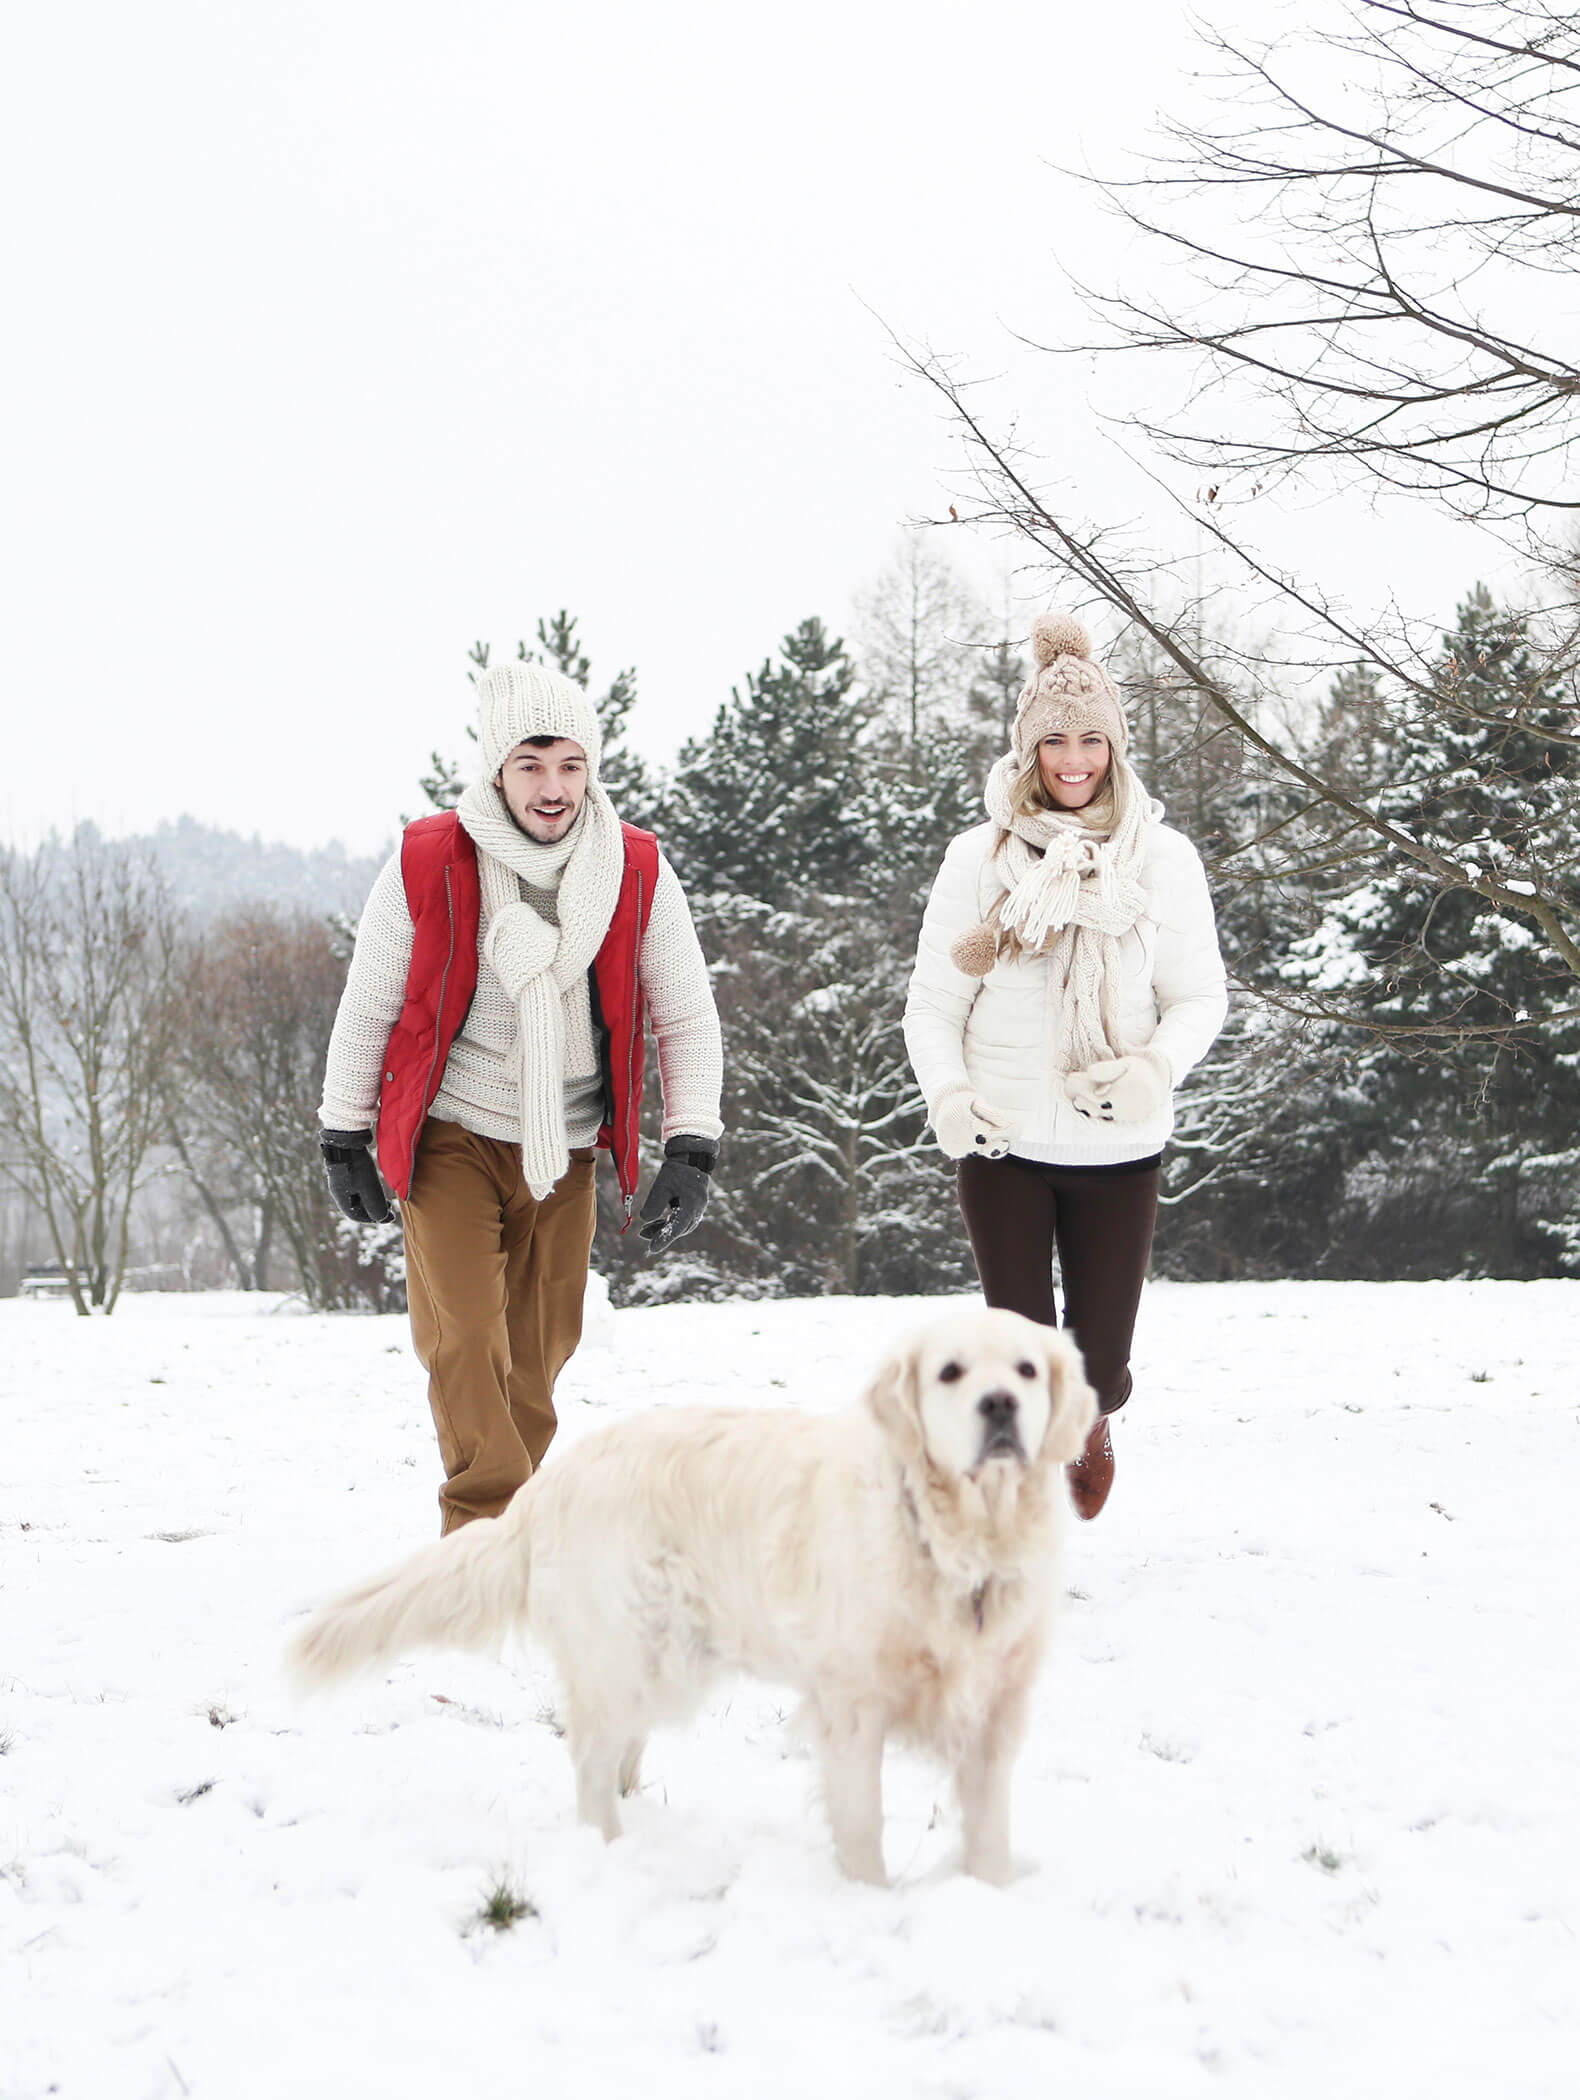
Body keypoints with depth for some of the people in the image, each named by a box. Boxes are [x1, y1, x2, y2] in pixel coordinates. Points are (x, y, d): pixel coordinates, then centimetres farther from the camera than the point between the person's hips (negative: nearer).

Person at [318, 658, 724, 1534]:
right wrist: (343, 1141, 4)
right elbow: (366, 1008, 0)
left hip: (565, 1149, 3)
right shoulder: (426, 863, -11)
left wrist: (690, 1153, -8)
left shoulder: (639, 872, -6)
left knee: (540, 1348, 9)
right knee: (465, 1337, -16)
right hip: (450, 1136, -2)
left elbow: (688, 1019, 1)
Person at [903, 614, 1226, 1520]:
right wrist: (946, 1093, -17)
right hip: (1003, 1143, 0)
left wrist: (1156, 1068, -19)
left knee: (1100, 1367, 3)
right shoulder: (981, 858, -1)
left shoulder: (1162, 859, -1)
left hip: (1118, 1147, 0)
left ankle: (1092, 1423, 42)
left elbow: (1200, 997, 1)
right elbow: (934, 1000, 1)